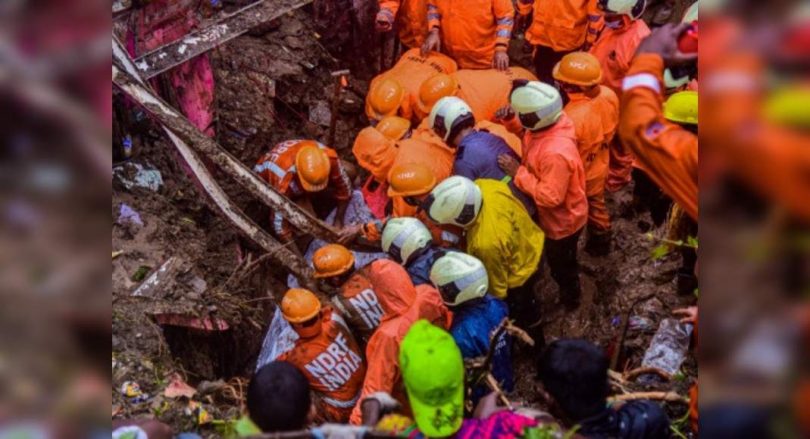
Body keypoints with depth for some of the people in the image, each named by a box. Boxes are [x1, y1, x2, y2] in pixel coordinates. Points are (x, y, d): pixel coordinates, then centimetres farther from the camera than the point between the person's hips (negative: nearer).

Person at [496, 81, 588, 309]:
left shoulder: (556, 153, -44)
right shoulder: (552, 121, -19)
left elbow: (550, 197, -36)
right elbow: (528, 131, 4)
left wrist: (518, 172, -32)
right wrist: (511, 119, -16)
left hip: (562, 221, -8)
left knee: (560, 263, 22)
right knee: (557, 259, 35)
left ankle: (569, 298, 50)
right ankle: (568, 288, 62)